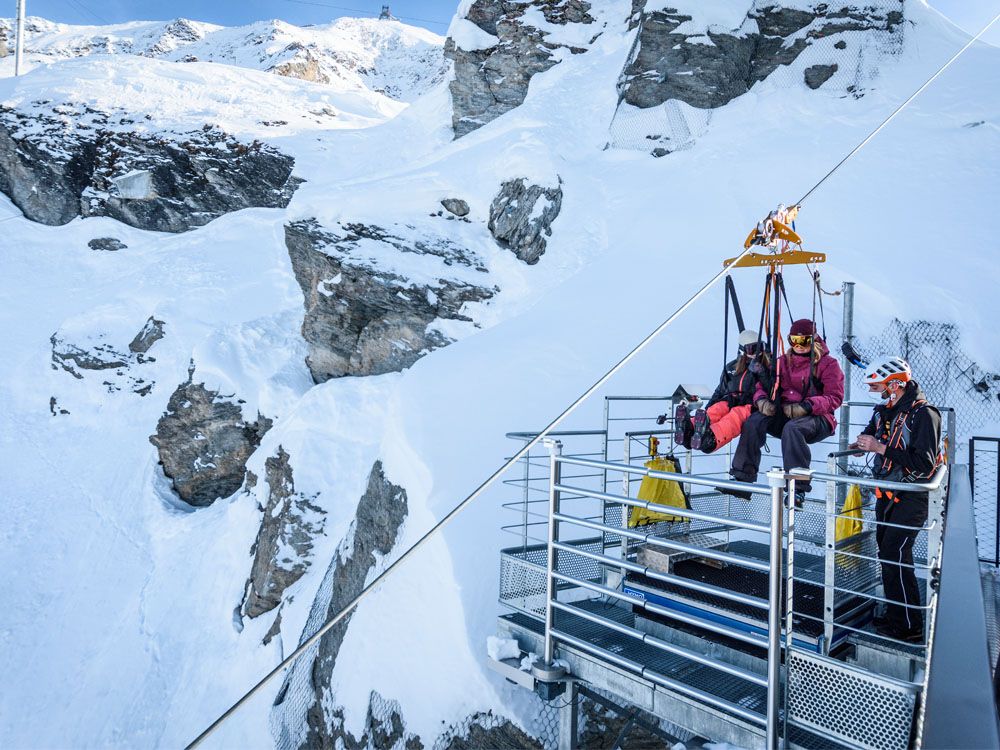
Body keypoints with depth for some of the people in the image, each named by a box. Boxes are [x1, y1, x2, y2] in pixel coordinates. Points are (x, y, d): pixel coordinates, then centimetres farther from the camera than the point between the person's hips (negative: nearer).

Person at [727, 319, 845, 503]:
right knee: (754, 421, -24)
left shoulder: (828, 364, 3)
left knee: (792, 428, -39)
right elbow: (763, 384, 16)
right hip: (784, 414, 5)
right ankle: (742, 479, -26)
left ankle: (798, 488, -39)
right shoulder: (783, 361, 16)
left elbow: (835, 397, -7)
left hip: (816, 417, -4)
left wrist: (807, 406, -24)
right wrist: (761, 399, -9)